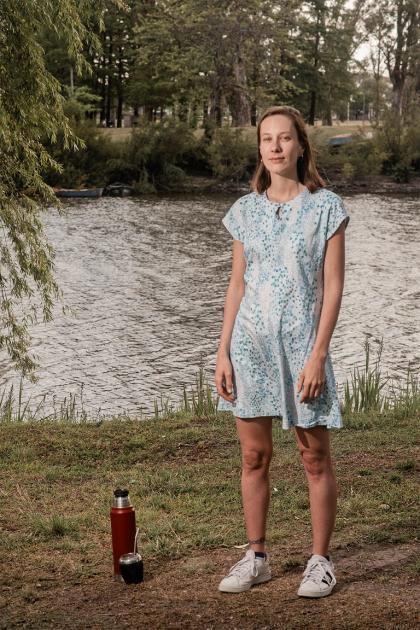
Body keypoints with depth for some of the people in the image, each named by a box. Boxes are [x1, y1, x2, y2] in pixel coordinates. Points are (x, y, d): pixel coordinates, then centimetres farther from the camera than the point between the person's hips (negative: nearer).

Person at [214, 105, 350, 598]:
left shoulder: (325, 207, -4)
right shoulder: (245, 210, 6)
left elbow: (332, 287, -7)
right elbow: (236, 284, 9)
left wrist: (317, 355, -13)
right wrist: (223, 352, 3)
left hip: (300, 341, -3)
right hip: (250, 340, 4)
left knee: (315, 457, 5)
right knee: (254, 455, 9)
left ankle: (320, 561, 16)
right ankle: (256, 557, 21)